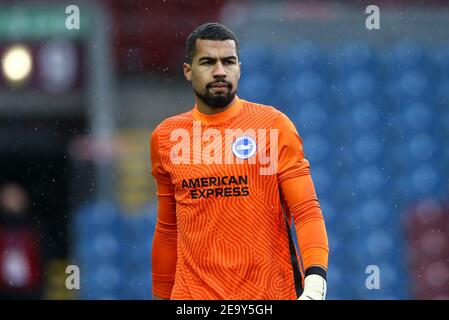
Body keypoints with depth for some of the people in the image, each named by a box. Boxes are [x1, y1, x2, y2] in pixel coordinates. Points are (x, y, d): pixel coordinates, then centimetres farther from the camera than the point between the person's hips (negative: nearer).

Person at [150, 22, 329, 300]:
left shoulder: (274, 126, -3)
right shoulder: (166, 137, 6)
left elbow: (307, 211, -8)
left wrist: (315, 280, -22)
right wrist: (161, 296, 13)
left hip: (269, 292, -2)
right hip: (192, 293, 2)